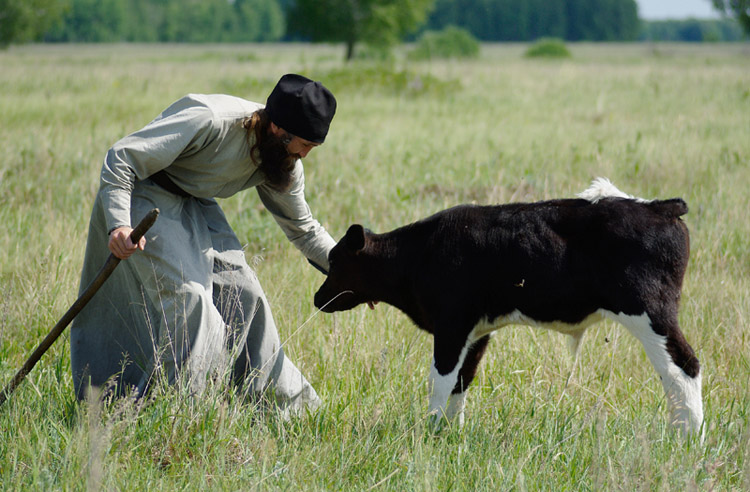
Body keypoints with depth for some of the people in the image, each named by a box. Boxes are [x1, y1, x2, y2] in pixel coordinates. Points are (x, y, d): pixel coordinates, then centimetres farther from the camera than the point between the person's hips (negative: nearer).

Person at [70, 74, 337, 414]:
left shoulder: (284, 163, -7)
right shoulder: (207, 121, -32)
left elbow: (303, 229, 10)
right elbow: (120, 160, -29)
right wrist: (118, 225, -39)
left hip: (194, 206, 8)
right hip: (142, 196, -8)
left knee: (240, 291, 4)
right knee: (186, 295, -19)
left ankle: (287, 402, 16)